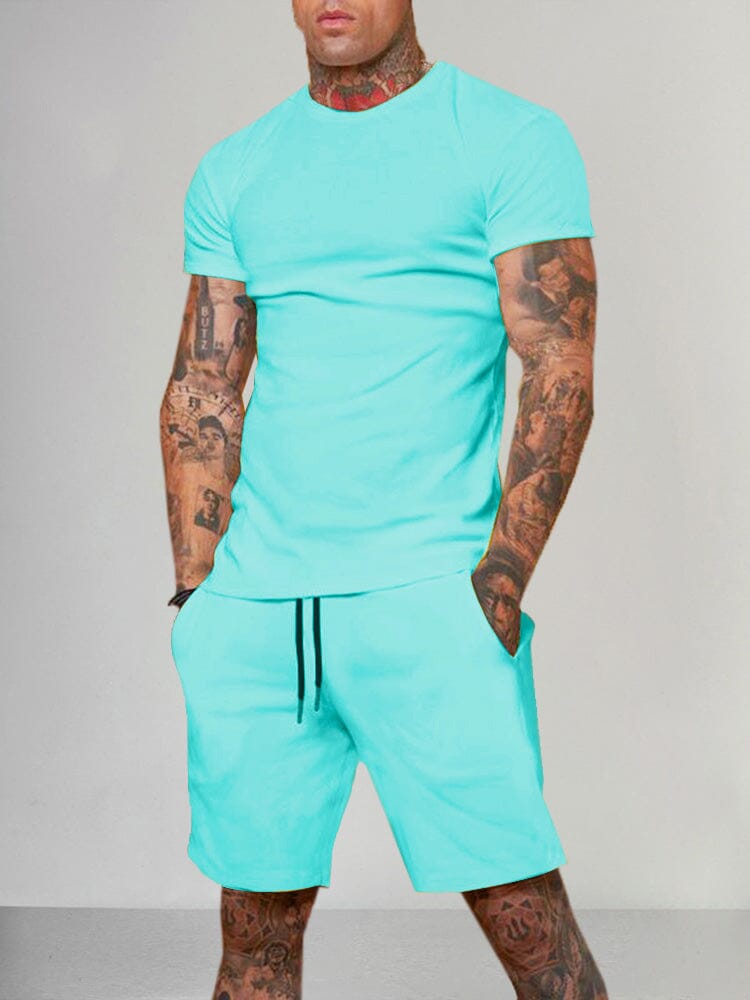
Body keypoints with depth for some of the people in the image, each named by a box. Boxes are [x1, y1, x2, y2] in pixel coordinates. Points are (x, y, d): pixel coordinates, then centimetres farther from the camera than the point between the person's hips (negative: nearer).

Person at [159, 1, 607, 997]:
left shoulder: (514, 139, 1)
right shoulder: (234, 170, 14)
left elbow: (562, 374, -5)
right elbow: (201, 392, 14)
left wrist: (499, 589, -12)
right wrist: (197, 596, 4)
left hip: (427, 592, -4)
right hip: (250, 604, 4)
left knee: (525, 912, -4)